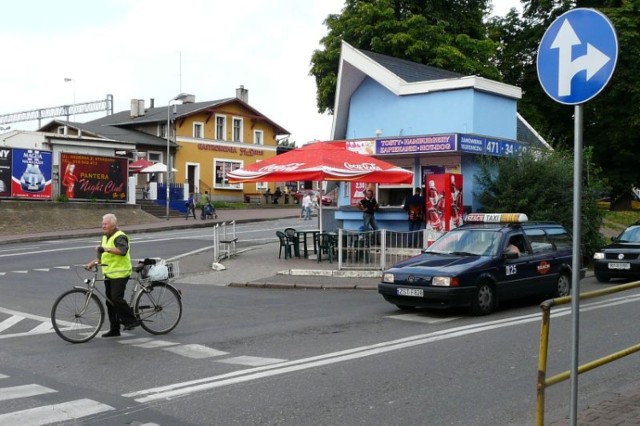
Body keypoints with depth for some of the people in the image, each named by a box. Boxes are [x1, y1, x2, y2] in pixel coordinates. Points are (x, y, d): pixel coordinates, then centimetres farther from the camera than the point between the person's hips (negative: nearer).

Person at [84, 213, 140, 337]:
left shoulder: (120, 237, -11)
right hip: (109, 274, 9)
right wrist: (92, 263, 11)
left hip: (119, 273, -9)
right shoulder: (105, 237, 18)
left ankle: (131, 320, -3)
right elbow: (102, 256, 24)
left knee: (116, 298, -17)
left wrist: (107, 249, -37)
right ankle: (114, 329, 14)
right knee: (110, 301, 8)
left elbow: (122, 250, -30)